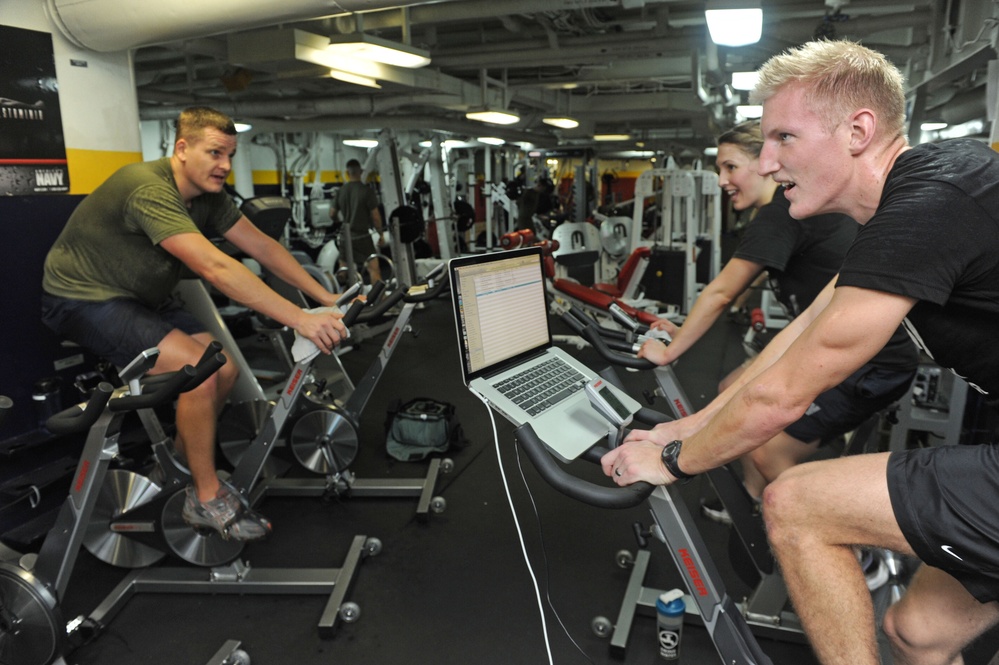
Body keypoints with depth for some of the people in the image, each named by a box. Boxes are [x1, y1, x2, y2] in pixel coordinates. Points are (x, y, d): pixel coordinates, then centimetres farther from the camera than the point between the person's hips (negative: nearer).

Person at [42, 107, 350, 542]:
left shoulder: (208, 194, -3)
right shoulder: (149, 190, -30)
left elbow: (262, 246, -3)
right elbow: (215, 268, -40)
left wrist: (327, 299, -10)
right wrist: (300, 320, -43)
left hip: (140, 298, 8)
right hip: (83, 299, -8)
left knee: (226, 370, -3)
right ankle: (207, 499, -8)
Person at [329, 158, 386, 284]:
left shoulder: (340, 191, 3)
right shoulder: (367, 191, -10)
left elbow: (332, 215, 9)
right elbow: (375, 216, -10)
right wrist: (381, 235, 1)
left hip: (346, 236, 5)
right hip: (362, 235, -4)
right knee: (374, 268, -4)